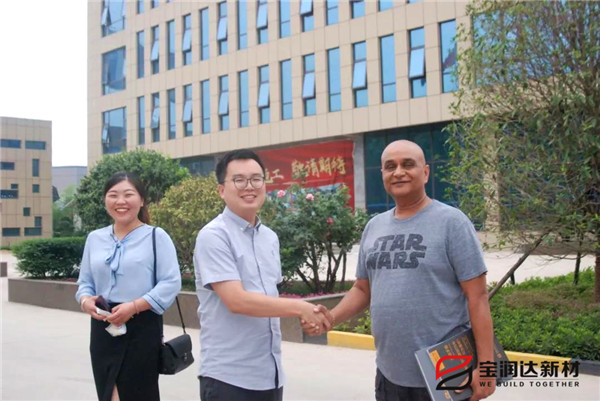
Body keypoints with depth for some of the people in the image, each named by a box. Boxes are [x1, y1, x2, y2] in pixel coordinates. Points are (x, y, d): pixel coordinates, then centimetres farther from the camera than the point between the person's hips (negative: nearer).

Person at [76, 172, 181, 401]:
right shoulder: (95, 238, 11)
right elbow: (85, 282, 17)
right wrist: (85, 300, -6)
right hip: (103, 329, 5)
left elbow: (171, 283, -10)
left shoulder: (156, 236, -5)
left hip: (142, 329, -4)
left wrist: (134, 306, -19)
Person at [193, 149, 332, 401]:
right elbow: (236, 300, -21)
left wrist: (305, 317, 4)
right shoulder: (213, 236, -13)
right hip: (228, 376, -7)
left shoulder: (270, 238, 11)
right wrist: (301, 308, -18)